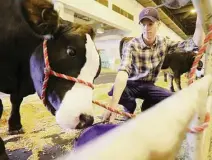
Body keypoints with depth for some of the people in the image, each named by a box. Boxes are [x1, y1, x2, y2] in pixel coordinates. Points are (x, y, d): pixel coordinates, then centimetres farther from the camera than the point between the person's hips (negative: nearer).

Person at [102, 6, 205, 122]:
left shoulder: (164, 43, -6)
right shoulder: (131, 45, -22)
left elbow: (195, 44, -9)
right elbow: (123, 71, -40)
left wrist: (200, 22, -26)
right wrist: (113, 105, -52)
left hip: (148, 86, 3)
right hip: (131, 84, -3)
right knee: (116, 91, -35)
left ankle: (146, 107, 11)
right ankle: (130, 106, 2)